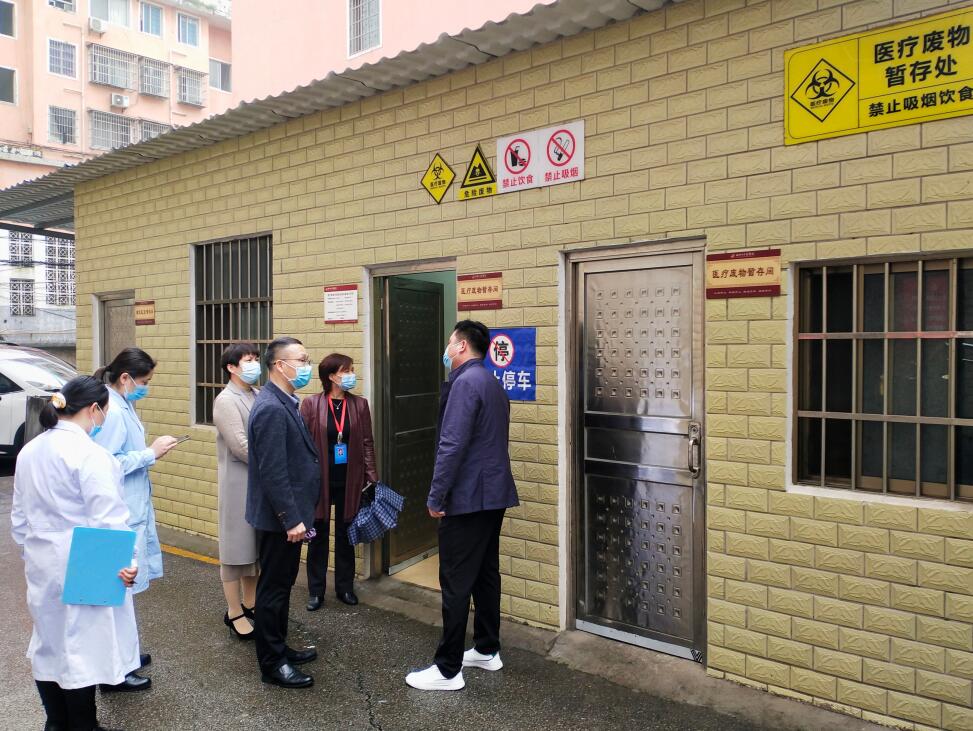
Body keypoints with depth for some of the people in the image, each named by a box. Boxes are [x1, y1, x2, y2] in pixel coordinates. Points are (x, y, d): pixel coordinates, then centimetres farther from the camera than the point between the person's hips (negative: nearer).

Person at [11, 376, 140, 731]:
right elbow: (108, 518, -22)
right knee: (80, 647, 4)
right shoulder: (90, 454, -20)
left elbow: (19, 513, 15)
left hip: (41, 564, 8)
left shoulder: (29, 451, 6)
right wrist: (124, 560, -18)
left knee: (49, 642, 19)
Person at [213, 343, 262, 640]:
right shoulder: (226, 400, -11)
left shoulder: (258, 396, 7)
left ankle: (250, 604, 31)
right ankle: (234, 612, 19)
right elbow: (241, 447, -17)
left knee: (254, 545, 16)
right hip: (238, 482, -6)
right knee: (236, 547, 5)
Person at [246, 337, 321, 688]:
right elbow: (273, 472, -25)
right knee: (273, 588, 3)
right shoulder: (271, 409, -22)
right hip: (279, 518, -10)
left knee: (281, 585, 20)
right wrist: (292, 519, -22)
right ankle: (272, 664, 16)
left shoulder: (284, 403, 9)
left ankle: (279, 648, 34)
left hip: (288, 514, 10)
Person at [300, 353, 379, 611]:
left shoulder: (359, 405, 1)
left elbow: (367, 444, 3)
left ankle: (345, 587, 27)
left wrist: (372, 478, -1)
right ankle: (316, 591, 22)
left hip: (349, 482, 2)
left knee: (345, 536, 13)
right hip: (319, 481, -2)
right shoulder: (311, 404, -6)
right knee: (318, 536, 8)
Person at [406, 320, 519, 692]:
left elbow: (452, 445, -22)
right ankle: (487, 650, 29)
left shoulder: (465, 382, -15)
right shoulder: (492, 382, 14)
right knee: (486, 574, 17)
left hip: (468, 497, -10)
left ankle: (448, 670, 6)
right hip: (494, 494, 10)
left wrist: (435, 496, -16)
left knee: (456, 584, -2)